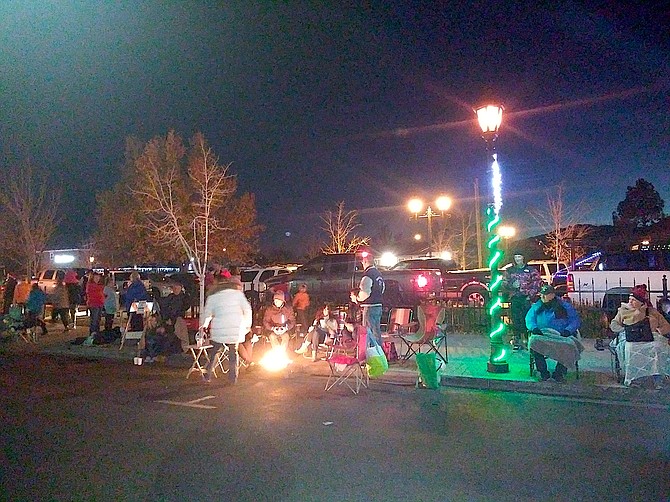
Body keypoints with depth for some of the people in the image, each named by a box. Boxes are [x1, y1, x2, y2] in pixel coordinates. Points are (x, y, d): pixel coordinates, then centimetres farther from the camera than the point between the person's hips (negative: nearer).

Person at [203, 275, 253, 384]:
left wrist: (205, 326, 22)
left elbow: (207, 314, 6)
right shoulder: (237, 292, 5)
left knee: (215, 351, 14)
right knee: (233, 352, 12)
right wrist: (247, 324, 13)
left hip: (219, 329, -1)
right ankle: (233, 377, 11)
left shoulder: (212, 296, 5)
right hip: (236, 329, 1)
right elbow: (247, 309, 3)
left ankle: (208, 375, 13)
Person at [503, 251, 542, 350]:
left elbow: (538, 283, 2)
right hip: (514, 299, 2)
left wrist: (531, 294, -7)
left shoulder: (531, 270, 5)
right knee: (515, 321, 1)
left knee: (527, 319, -6)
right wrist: (511, 285, -7)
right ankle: (517, 342, 8)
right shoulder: (510, 270, 13)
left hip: (526, 299, -2)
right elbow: (504, 283, 14)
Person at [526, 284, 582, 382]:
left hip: (561, 335, -1)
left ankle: (559, 372, -17)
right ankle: (543, 372, -20)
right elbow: (529, 318, 12)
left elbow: (575, 320, 8)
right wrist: (534, 328, -9)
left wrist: (568, 330, -10)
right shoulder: (536, 306, 18)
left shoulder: (565, 306, 12)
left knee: (567, 345, -35)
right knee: (534, 342, -33)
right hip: (542, 334, 1)